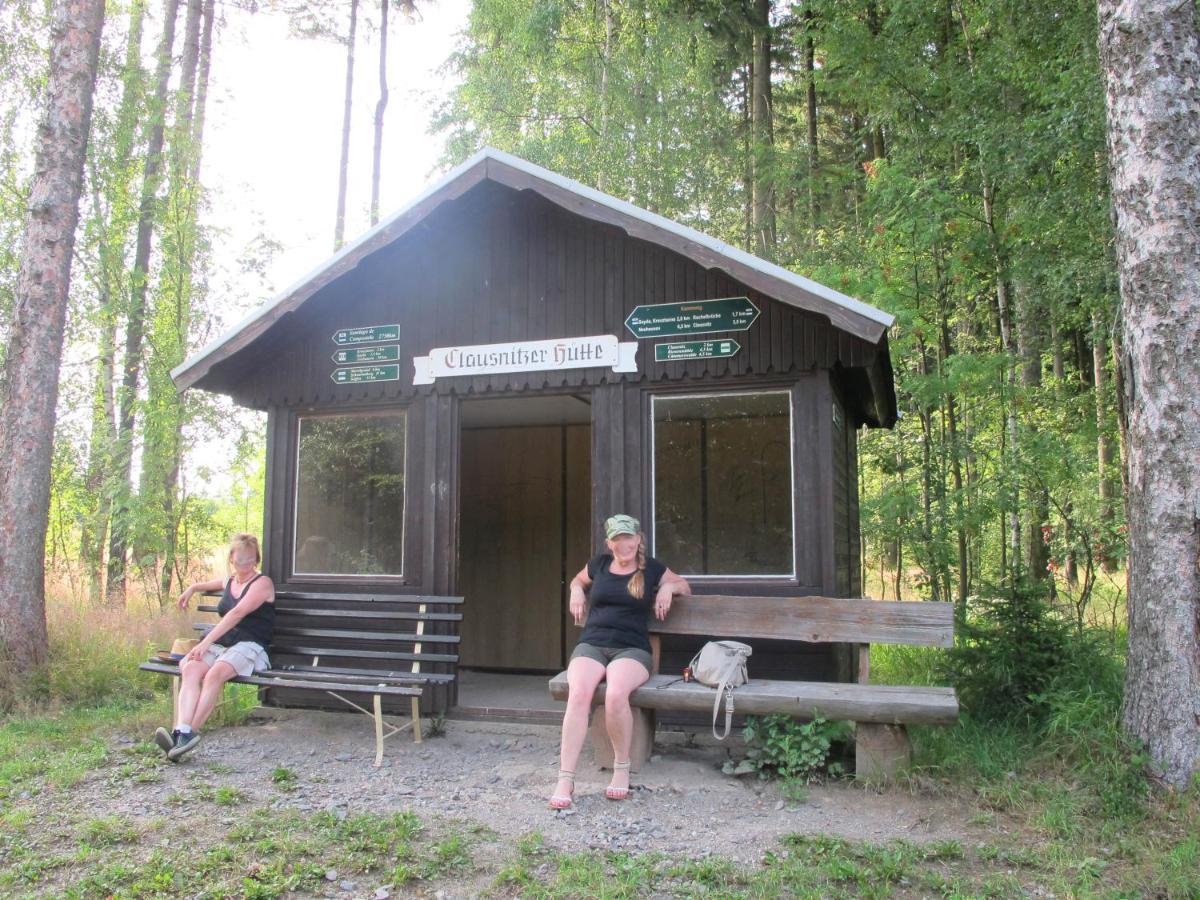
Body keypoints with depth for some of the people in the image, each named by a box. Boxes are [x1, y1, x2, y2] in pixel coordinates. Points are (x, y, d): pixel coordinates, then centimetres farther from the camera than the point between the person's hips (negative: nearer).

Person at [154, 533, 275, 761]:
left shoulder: (262, 583, 0)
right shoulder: (229, 582, 23)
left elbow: (237, 614, -14)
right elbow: (213, 583, 54)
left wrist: (206, 642, -21)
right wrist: (193, 588, 41)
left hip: (248, 646, -6)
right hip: (220, 644, 6)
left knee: (215, 673, -35)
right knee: (190, 668, -27)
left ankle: (188, 734, -37)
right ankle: (181, 732, -43)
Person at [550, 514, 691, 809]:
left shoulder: (652, 569, 11)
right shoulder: (598, 564, 16)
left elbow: (684, 586, 27)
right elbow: (578, 579, 37)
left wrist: (669, 587, 5)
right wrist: (576, 591, 14)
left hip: (631, 648, -1)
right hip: (591, 644, 2)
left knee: (615, 694, -36)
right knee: (578, 694, -32)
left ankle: (622, 768, -13)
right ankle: (565, 779, -30)